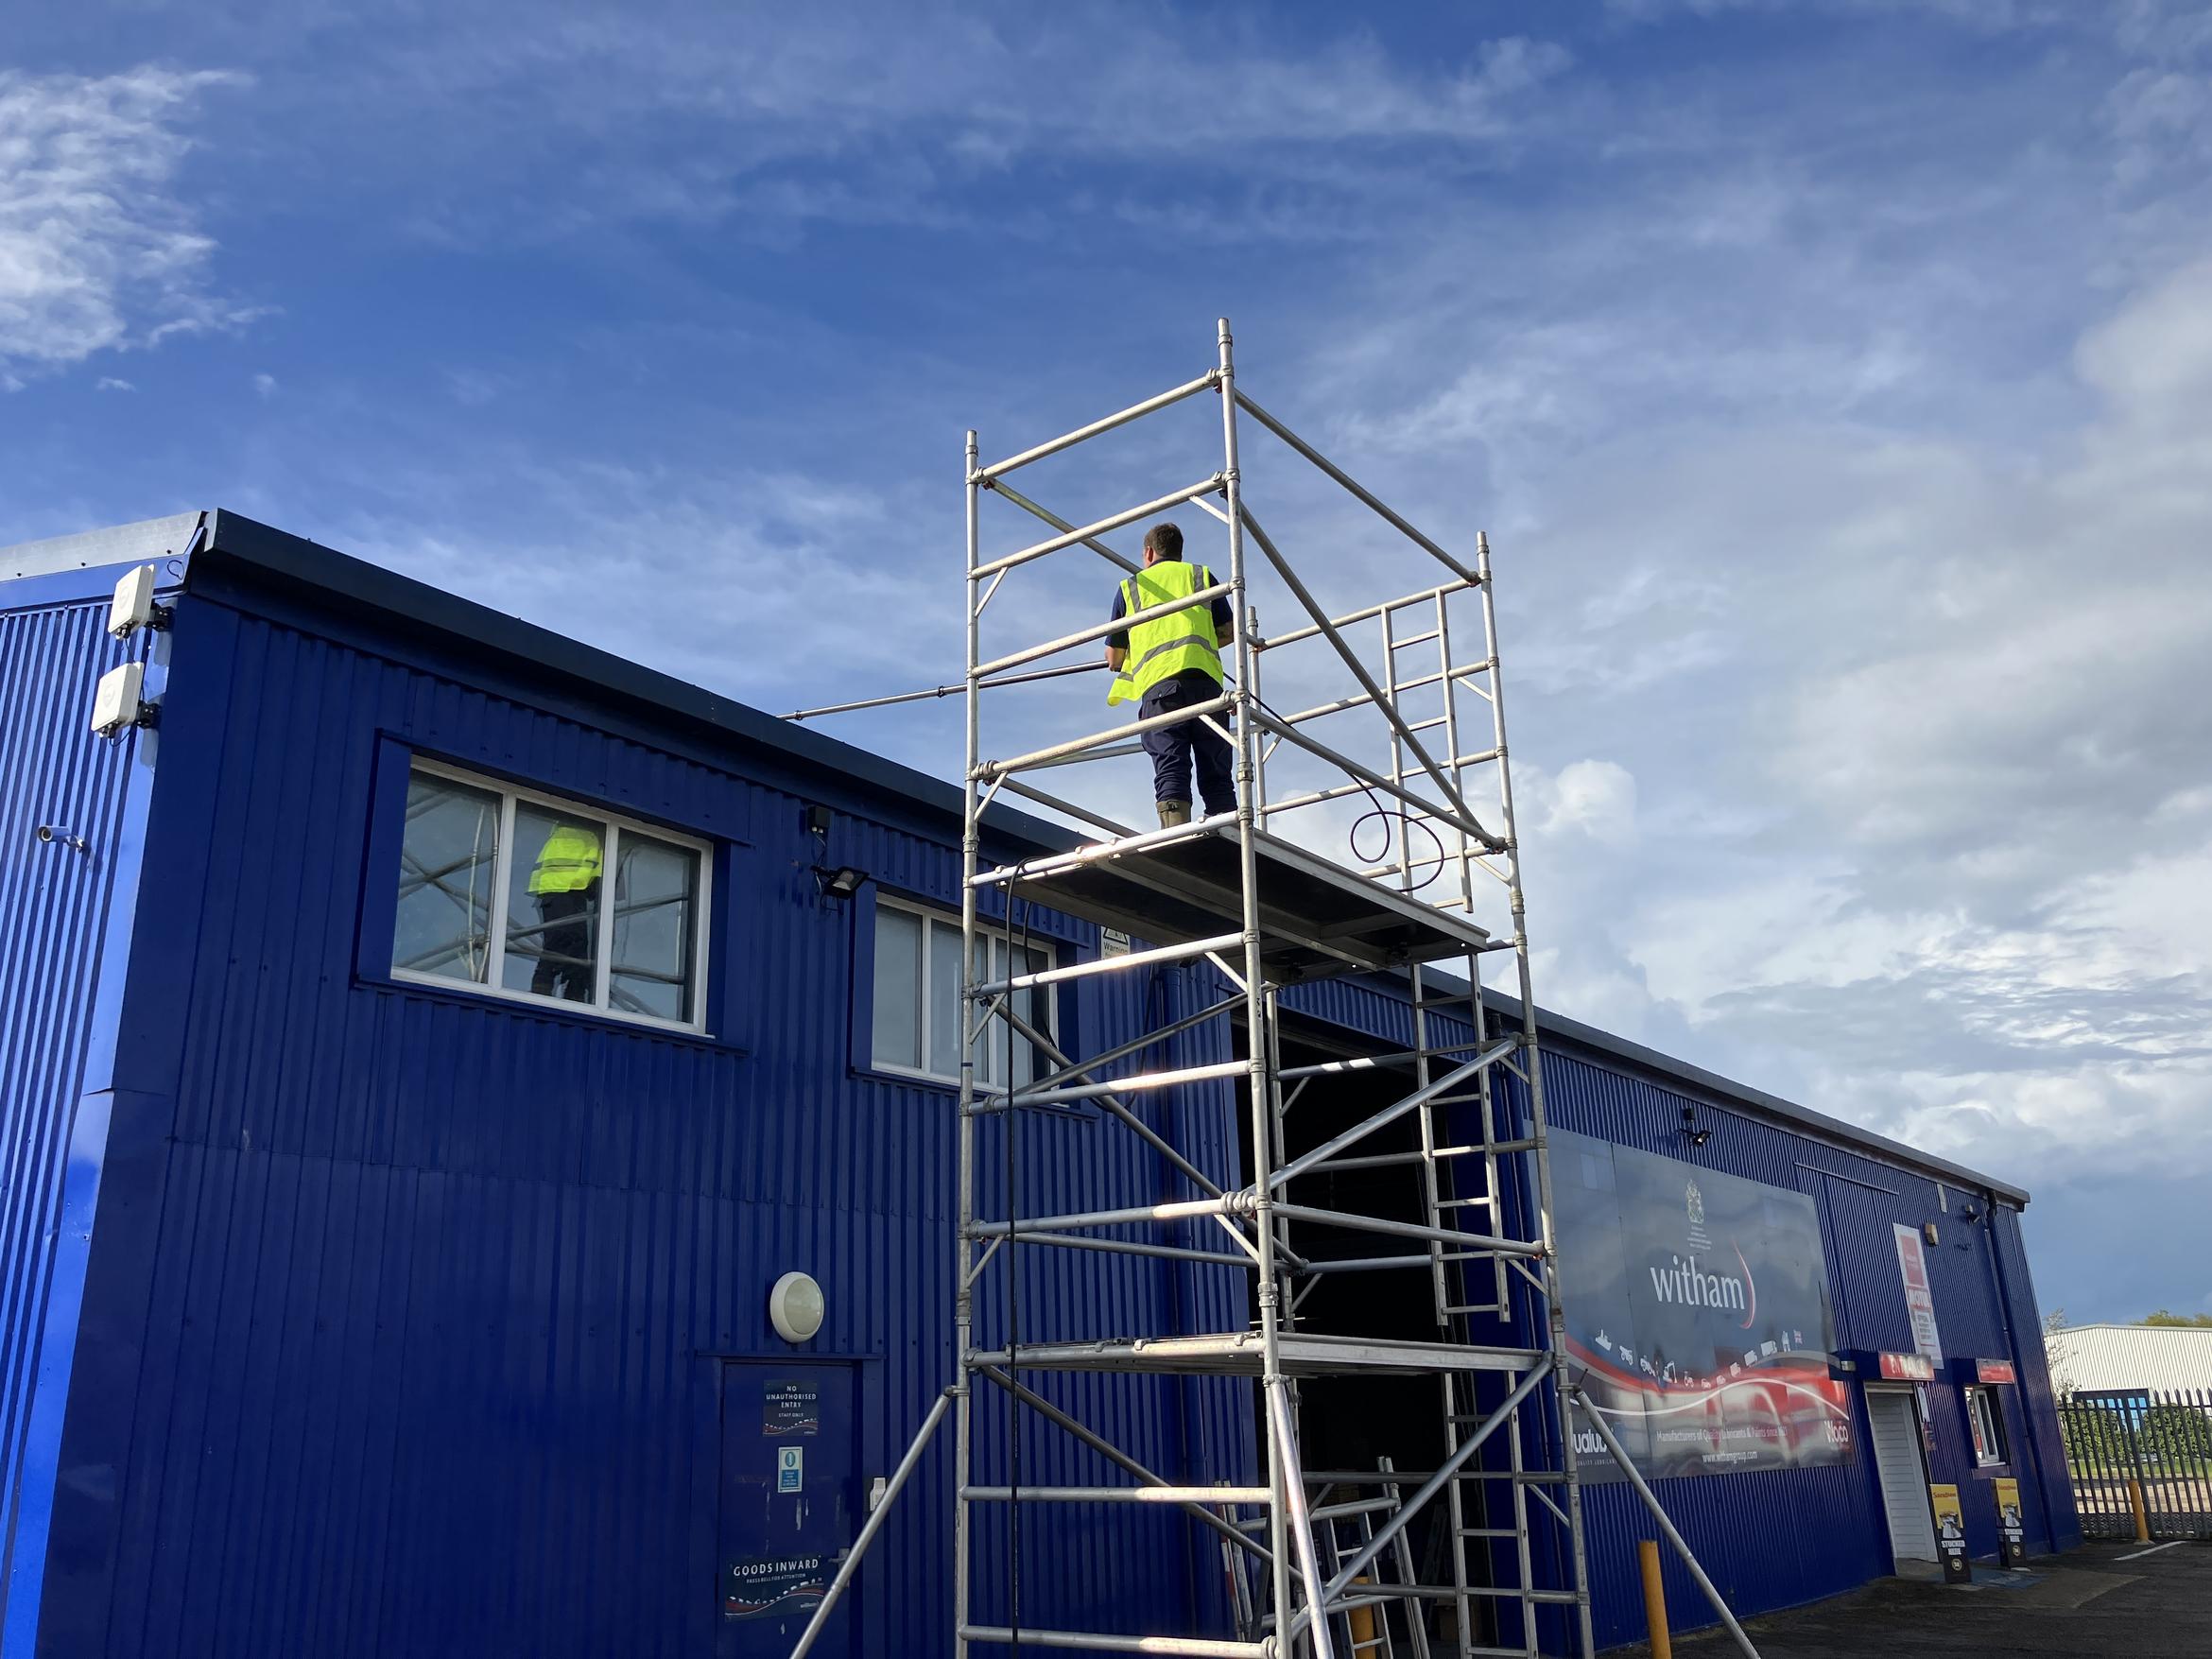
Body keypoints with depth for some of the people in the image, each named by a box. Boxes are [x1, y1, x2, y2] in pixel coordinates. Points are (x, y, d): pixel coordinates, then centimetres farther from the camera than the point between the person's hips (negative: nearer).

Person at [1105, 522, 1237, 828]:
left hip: (1157, 681, -1)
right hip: (1205, 678, 1)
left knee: (1170, 769, -10)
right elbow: (1228, 631, 22)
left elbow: (1114, 659, 24)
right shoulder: (1201, 575, 25)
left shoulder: (1129, 587, 23)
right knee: (1216, 772, 1)